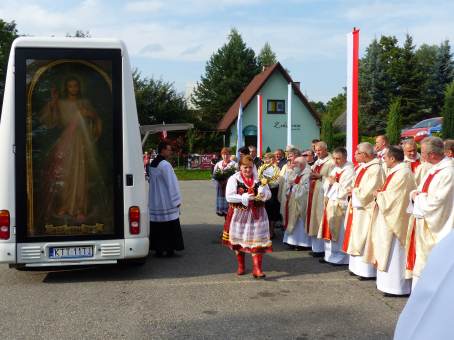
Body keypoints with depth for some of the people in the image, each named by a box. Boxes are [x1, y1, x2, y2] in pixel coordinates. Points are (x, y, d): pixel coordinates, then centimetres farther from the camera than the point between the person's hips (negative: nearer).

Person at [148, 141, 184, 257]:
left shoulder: (152, 164, 11)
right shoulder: (165, 165, -17)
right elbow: (172, 183, -16)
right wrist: (177, 200, -10)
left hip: (155, 203, 8)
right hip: (167, 203, -8)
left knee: (157, 227, 10)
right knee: (170, 227, 0)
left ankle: (158, 249, 13)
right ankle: (170, 249, 2)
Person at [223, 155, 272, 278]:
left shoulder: (259, 178, 4)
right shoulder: (234, 179, -3)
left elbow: (269, 194, 6)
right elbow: (229, 197, -12)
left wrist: (263, 193, -17)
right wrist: (243, 197, -23)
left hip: (256, 214, 1)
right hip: (239, 214, -1)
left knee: (257, 240, -7)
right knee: (239, 240, 11)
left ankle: (257, 269, -4)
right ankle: (241, 266, 30)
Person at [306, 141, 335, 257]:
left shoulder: (331, 163, -8)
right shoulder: (317, 162, 18)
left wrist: (320, 176, -20)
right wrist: (311, 176, 4)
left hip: (322, 196, -9)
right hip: (313, 194, 9)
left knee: (321, 220, -7)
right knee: (314, 220, 10)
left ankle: (322, 248, 0)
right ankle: (316, 247, 18)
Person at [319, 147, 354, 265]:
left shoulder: (349, 170, -13)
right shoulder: (335, 169, 14)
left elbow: (344, 190, -19)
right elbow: (326, 185, 16)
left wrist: (334, 182, -9)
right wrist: (327, 189, -4)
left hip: (340, 205, -8)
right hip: (330, 203, 8)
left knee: (338, 232, -3)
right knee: (329, 231, 12)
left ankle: (340, 257, 6)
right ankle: (330, 255, 21)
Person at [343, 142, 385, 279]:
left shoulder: (375, 169, -17)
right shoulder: (362, 167, 12)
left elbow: (368, 191, -21)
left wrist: (354, 191, -7)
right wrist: (354, 191, -2)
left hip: (366, 210, -9)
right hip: (357, 208, 9)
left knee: (364, 240, -5)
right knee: (356, 239, 14)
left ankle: (367, 270, 3)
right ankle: (358, 267, 23)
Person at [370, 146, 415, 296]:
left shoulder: (402, 173, -20)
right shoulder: (396, 171, 11)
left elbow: (392, 197, -21)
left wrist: (379, 195, -6)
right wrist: (381, 193, 0)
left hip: (395, 218, -10)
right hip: (390, 217, 10)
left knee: (393, 252, -4)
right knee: (390, 252, 14)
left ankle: (396, 285, 3)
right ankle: (389, 282, 22)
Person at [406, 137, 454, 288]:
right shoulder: (435, 168, 8)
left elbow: (436, 202, -25)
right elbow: (424, 191, 17)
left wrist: (417, 197, -9)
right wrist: (415, 194, -5)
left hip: (435, 227, -9)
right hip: (423, 223, 9)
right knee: (420, 262, 16)